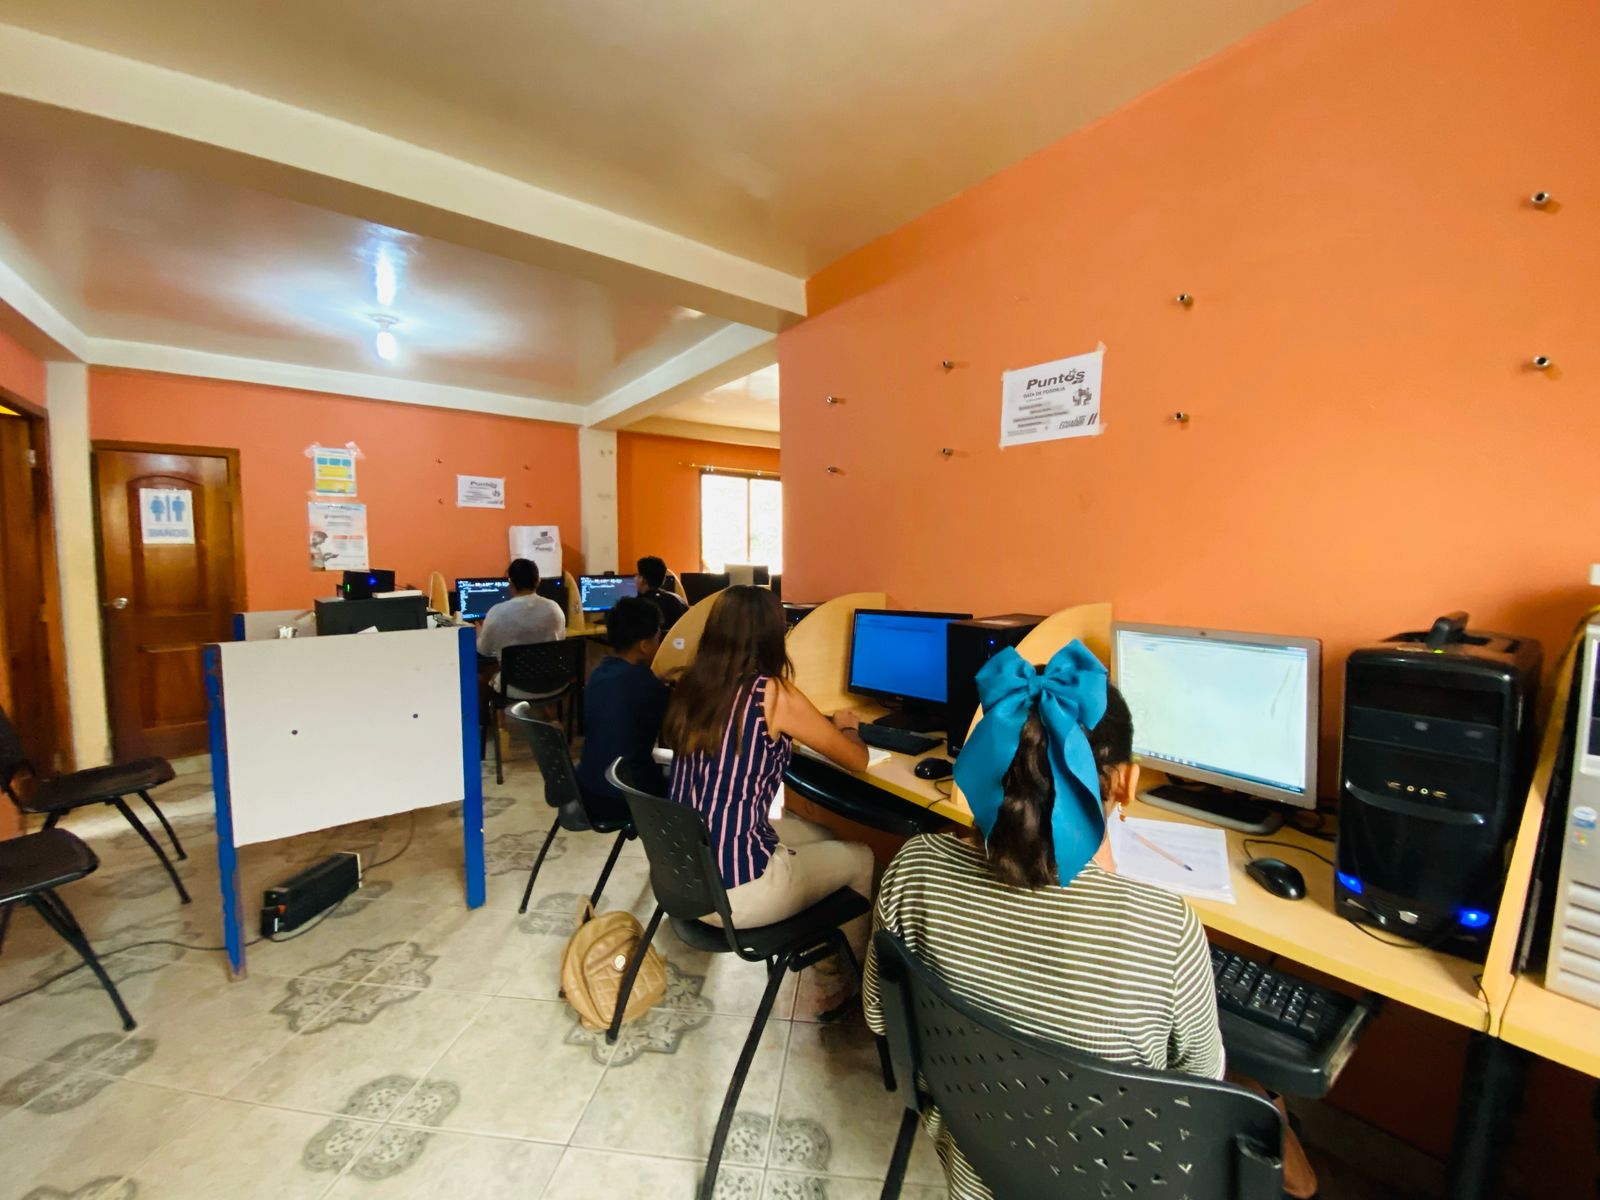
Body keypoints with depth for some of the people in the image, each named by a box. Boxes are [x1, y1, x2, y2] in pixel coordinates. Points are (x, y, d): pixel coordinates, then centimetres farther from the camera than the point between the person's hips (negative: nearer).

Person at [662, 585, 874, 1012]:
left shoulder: (692, 685, -1)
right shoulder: (774, 694, -19)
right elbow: (858, 760, -6)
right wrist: (844, 725, 14)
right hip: (731, 889, -7)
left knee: (821, 837, 25)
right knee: (860, 858, 17)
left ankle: (823, 964, 41)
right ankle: (844, 985, 38)